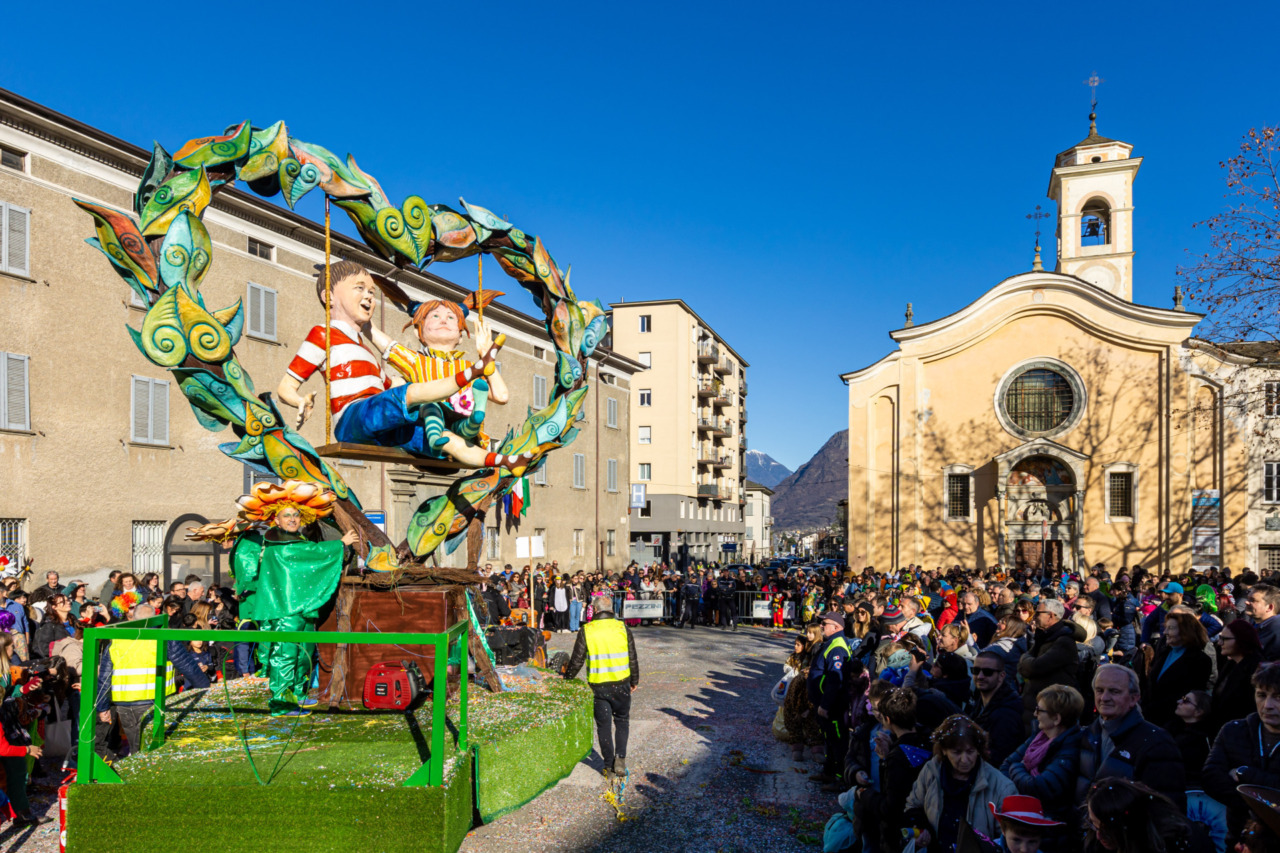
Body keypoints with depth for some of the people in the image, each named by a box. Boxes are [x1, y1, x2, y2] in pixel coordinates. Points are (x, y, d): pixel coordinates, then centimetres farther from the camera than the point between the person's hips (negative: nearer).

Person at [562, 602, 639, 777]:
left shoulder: (586, 631, -4)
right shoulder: (623, 629, 0)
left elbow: (577, 660, -1)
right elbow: (632, 659, 5)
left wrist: (567, 678, 15)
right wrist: (634, 681, 18)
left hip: (598, 686, 0)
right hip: (621, 684, 1)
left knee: (603, 725, 11)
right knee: (622, 721, 18)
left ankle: (608, 765, 14)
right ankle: (620, 758, 4)